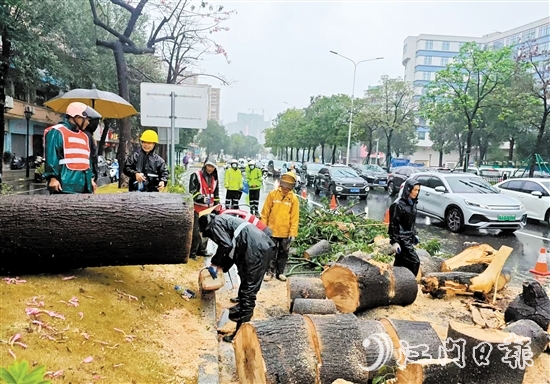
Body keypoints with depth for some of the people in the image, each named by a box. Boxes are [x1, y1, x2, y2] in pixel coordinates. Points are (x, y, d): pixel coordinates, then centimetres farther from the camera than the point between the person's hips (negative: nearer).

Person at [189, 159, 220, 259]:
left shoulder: (214, 178, 15)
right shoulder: (196, 175, -7)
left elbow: (216, 193, 21)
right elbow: (192, 191, -14)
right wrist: (203, 198, -24)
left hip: (209, 208, 7)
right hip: (197, 208, -7)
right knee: (196, 231, -9)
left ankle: (202, 249, 27)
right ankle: (192, 252, 0)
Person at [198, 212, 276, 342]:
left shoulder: (216, 223, 3)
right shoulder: (225, 221, 30)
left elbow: (226, 245, -12)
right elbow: (233, 249, 28)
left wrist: (214, 264, 0)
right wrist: (222, 268, 24)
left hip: (256, 250, -10)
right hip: (264, 246, 10)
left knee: (249, 286, -5)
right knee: (246, 281, 21)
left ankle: (245, 316, -1)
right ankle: (242, 307, 33)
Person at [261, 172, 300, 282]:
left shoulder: (293, 198, -5)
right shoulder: (272, 194, -6)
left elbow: (294, 218, -4)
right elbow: (265, 212, -2)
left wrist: (293, 232, -8)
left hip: (286, 232, 1)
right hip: (272, 230, -1)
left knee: (283, 253, 13)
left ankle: (280, 272, 27)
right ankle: (270, 272, 23)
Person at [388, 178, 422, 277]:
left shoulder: (413, 203, 8)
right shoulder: (398, 204, -16)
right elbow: (393, 224, -16)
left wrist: (414, 234, 19)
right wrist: (394, 242, -17)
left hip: (409, 237, 8)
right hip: (401, 239, -8)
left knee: (400, 263, 12)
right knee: (415, 262, -9)